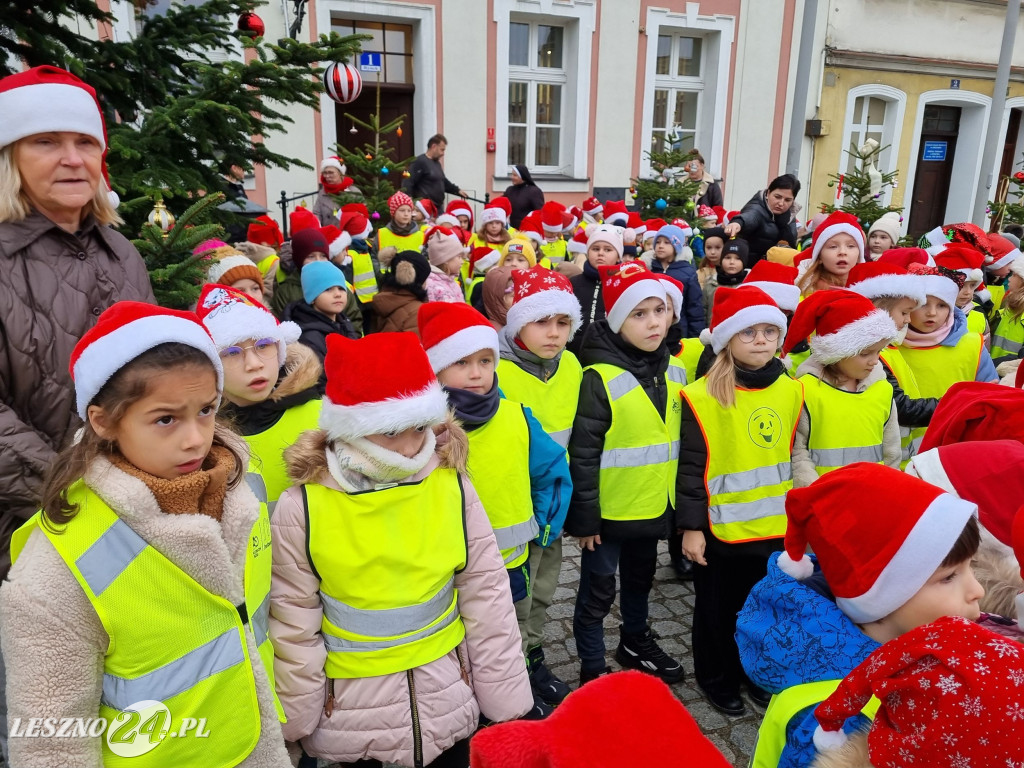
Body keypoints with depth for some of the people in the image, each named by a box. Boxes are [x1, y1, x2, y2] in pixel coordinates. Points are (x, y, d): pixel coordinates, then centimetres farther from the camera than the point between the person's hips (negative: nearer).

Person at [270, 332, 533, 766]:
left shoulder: (452, 487, -12)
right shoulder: (301, 508, -16)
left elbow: (487, 600, -5)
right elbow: (294, 627, -6)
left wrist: (506, 702, 0)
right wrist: (296, 723, 2)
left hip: (448, 699, 1)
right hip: (352, 713, -1)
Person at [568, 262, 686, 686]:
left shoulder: (675, 372, 1)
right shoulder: (600, 379, -20)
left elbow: (681, 438, 11)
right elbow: (582, 453, -18)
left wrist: (678, 498, 13)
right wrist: (585, 517, -16)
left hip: (654, 505, 6)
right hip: (609, 508, -6)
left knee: (640, 581, 25)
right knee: (598, 592, 9)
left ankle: (636, 643, 47)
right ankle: (593, 669, 28)